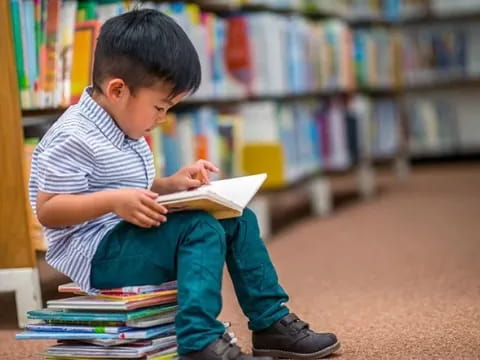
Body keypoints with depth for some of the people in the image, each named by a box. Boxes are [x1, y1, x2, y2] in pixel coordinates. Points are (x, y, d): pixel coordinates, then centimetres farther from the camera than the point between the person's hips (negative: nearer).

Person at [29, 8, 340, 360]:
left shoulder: (123, 129, 11)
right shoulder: (74, 138, -19)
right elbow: (47, 210, -20)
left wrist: (169, 185, 3)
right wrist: (114, 201, -31)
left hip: (133, 240, 10)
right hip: (99, 255, -10)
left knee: (238, 220, 6)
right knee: (201, 229, -28)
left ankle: (271, 322, 9)